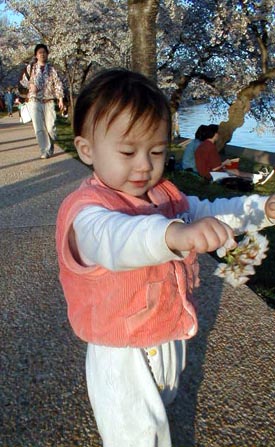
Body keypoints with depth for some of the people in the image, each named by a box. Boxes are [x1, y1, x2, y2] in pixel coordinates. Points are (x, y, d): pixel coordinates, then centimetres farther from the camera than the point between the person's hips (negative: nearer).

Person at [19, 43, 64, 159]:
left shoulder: (51, 68, 5)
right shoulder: (30, 67, 6)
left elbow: (58, 84, 2)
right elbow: (23, 80, 14)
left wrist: (60, 99, -7)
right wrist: (30, 85, -7)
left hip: (49, 102, 0)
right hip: (34, 101, 0)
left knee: (50, 127, -2)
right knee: (39, 128, -6)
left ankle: (51, 147, 24)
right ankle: (45, 151, 0)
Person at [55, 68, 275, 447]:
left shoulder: (165, 197, -1)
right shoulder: (86, 211, -27)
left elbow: (208, 213, 11)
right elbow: (114, 238, -49)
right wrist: (175, 234, -67)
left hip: (169, 341, 8)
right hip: (123, 358, -7)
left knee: (159, 412, 32)